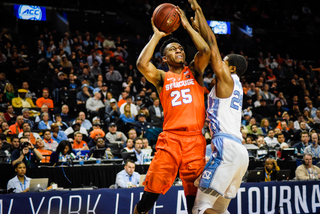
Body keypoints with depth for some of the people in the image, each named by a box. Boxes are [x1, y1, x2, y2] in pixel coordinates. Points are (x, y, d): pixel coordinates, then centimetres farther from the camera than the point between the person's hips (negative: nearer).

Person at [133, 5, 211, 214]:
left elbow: (206, 51, -3)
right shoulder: (162, 77, 13)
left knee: (194, 197, 1)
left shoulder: (194, 71, 16)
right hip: (169, 138, -1)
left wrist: (187, 26, 4)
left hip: (195, 139, 1)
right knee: (150, 195, -7)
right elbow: (142, 64, -7)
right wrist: (157, 35, 1)